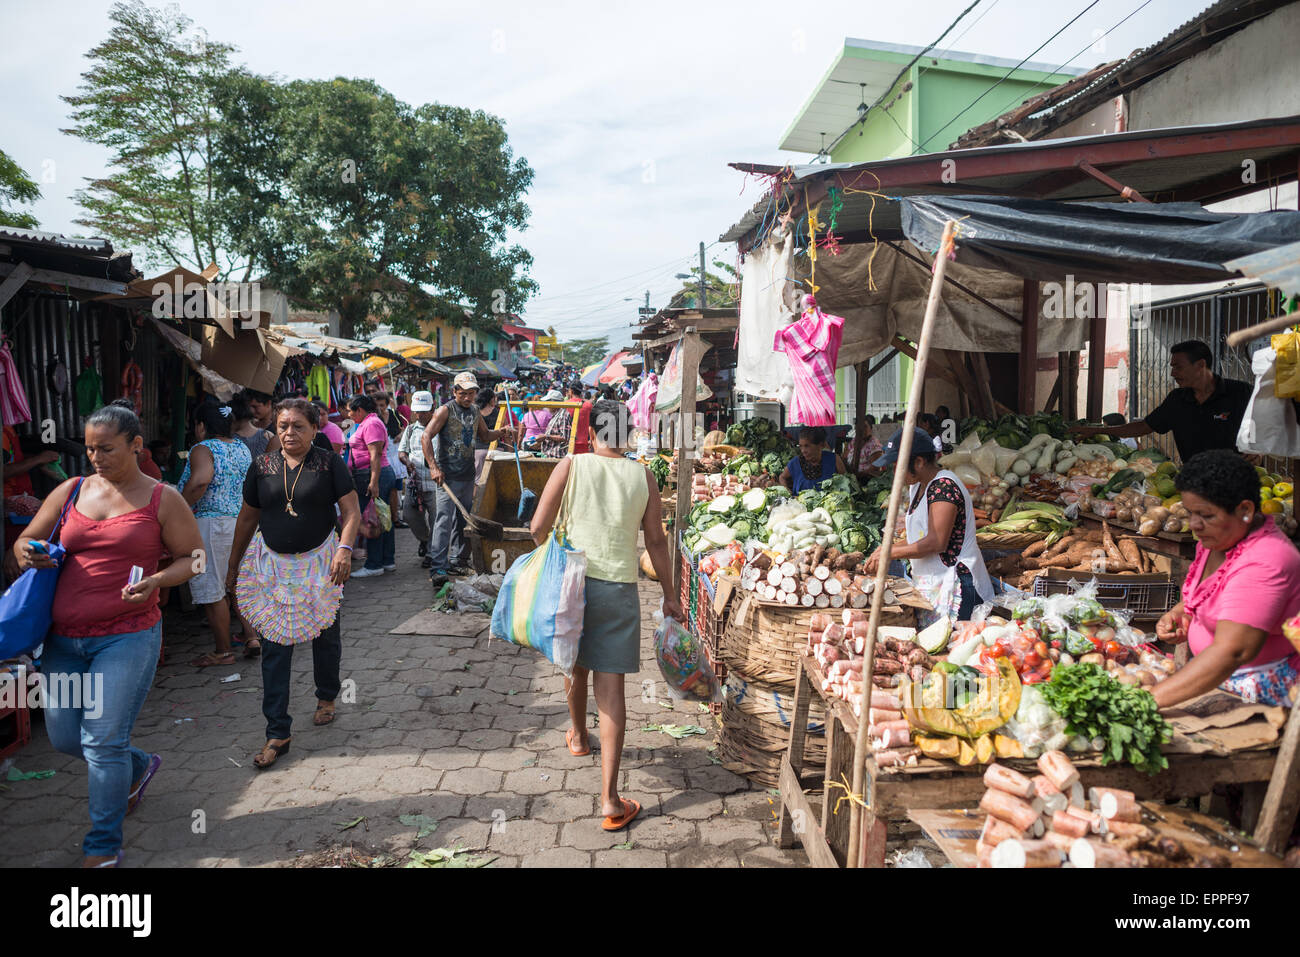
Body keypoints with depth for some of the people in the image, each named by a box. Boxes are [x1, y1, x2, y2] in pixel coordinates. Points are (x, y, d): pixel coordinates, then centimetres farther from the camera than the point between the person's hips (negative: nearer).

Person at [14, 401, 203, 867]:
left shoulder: (161, 499, -2)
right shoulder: (70, 491, 8)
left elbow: (193, 556, 1)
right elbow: (25, 541, 15)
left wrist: (158, 580, -19)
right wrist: (28, 554, -9)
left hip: (127, 636, -5)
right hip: (63, 639, 5)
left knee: (102, 741, -3)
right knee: (64, 736, 12)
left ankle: (104, 847, 15)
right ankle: (138, 766, 41)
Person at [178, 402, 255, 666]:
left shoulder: (203, 449, -11)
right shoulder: (242, 448, 12)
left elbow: (201, 480, -30)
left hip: (210, 524, -8)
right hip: (242, 523, 8)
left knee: (211, 592, 2)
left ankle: (223, 651, 9)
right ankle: (252, 637, 12)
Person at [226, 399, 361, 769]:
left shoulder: (329, 464, -3)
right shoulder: (262, 467, 4)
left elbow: (352, 511, -7)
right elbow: (247, 519, 12)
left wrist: (345, 548, -23)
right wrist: (233, 567, 15)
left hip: (319, 563, -1)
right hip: (272, 565, 2)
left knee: (325, 637, 12)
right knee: (275, 648, -1)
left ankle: (326, 697, 40)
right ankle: (278, 732, 4)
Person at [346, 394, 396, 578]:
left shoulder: (371, 424, -11)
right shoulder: (367, 423, 22)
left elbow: (375, 454, -21)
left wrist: (374, 482, -26)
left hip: (374, 475, -11)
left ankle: (373, 565, -4)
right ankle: (388, 561, 17)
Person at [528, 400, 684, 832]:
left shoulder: (570, 466, -5)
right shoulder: (642, 476, -1)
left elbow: (538, 528, -6)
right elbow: (656, 541, 2)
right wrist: (669, 595, 12)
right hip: (619, 587, -1)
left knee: (577, 666, 25)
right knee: (611, 683, 1)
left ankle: (579, 737, 52)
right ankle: (609, 799, -1)